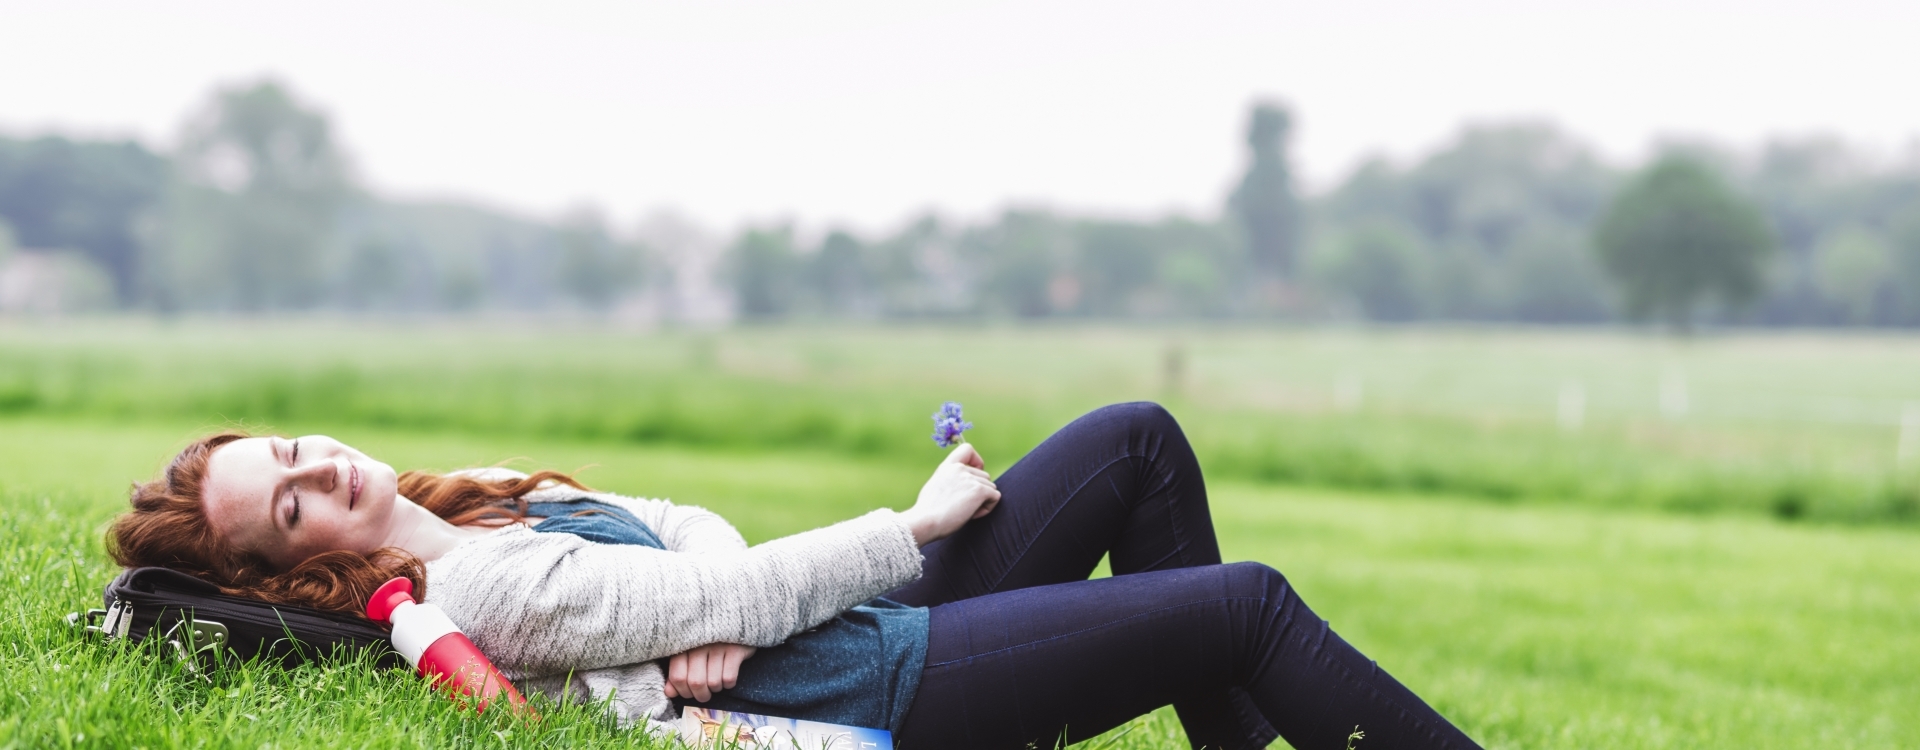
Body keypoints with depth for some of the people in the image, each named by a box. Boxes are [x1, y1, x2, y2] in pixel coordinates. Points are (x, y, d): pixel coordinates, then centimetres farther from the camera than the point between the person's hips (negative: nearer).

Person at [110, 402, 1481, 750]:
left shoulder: (467, 495, 10)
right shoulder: (470, 590, -20)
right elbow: (738, 594, -22)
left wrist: (718, 606, -10)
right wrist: (919, 523, -11)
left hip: (878, 618, 10)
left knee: (1138, 439, 8)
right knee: (1250, 603, -10)